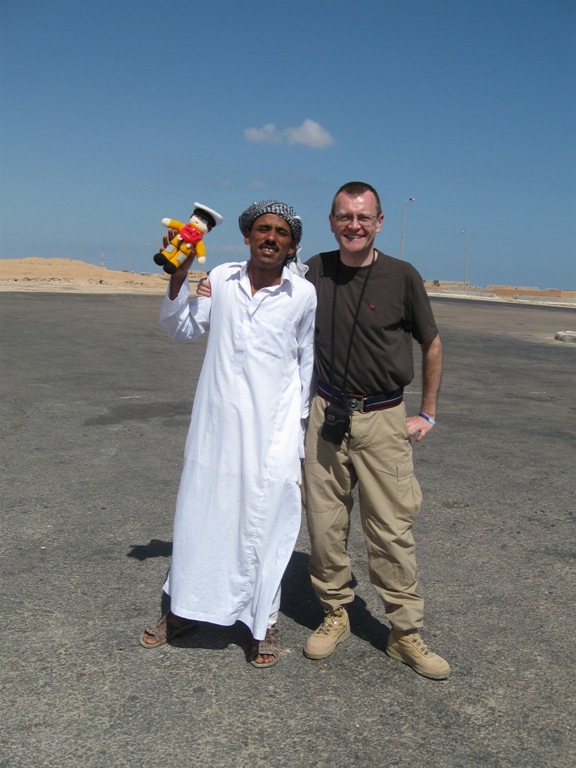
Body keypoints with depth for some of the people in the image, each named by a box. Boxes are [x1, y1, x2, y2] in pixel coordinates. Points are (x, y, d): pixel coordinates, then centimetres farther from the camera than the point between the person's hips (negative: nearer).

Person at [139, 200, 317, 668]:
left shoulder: (303, 295, -2)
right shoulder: (222, 279, 2)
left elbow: (306, 361, 8)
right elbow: (182, 329, 14)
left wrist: (300, 420, 11)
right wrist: (179, 275, 1)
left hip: (272, 428, -2)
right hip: (217, 421, 3)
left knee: (263, 519, 4)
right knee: (201, 511, 12)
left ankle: (264, 621, 22)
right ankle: (184, 609, 31)